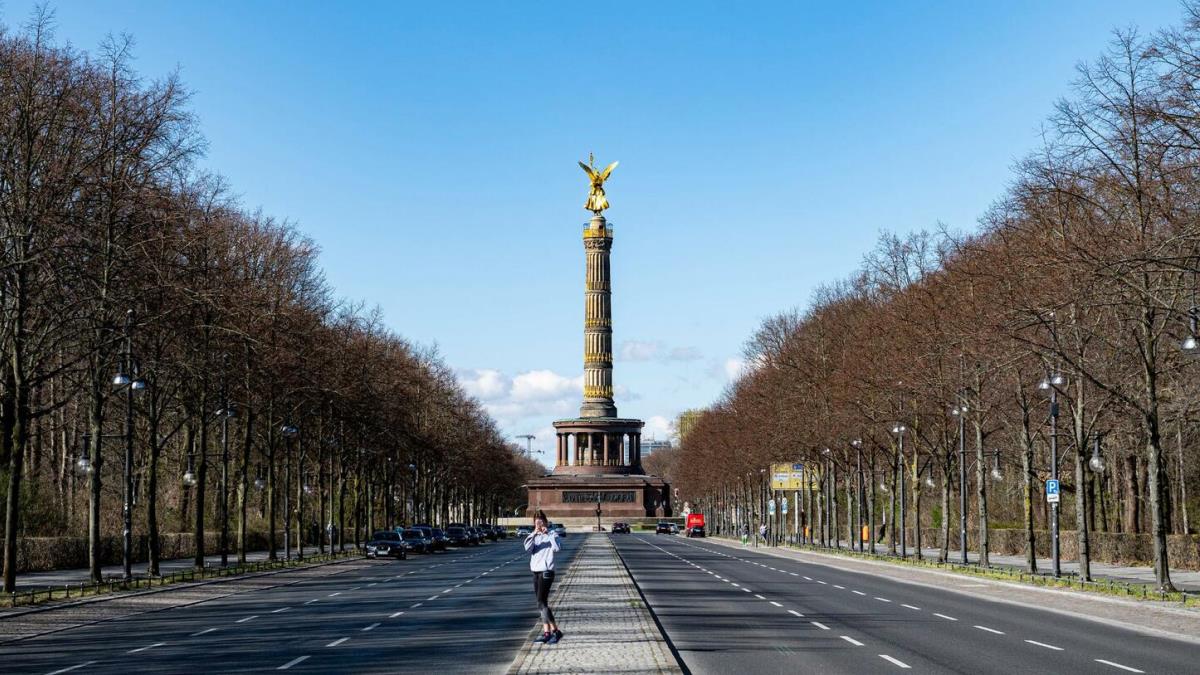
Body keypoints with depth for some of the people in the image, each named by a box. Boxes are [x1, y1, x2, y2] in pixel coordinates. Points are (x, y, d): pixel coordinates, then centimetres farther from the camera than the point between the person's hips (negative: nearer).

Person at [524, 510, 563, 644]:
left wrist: (548, 533, -23)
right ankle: (546, 632, 13)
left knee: (542, 603, -14)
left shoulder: (551, 534, -4)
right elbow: (527, 548, -8)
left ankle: (555, 631, -11)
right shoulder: (533, 535, 11)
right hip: (536, 571, 7)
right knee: (541, 603, 8)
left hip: (546, 571, -7)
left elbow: (556, 547, -24)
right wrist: (534, 535, -20)